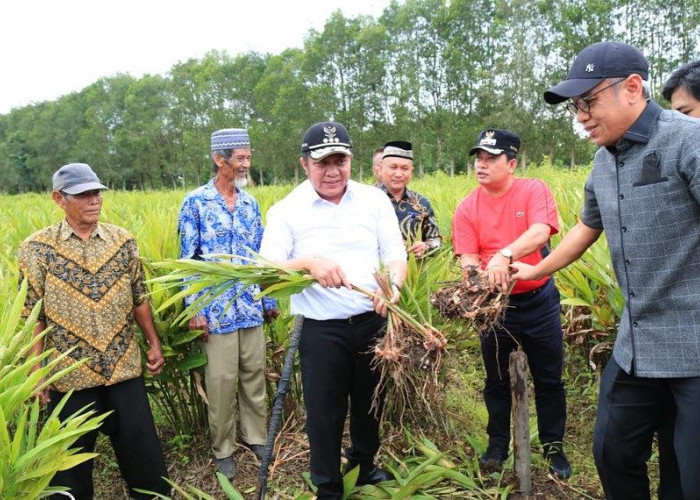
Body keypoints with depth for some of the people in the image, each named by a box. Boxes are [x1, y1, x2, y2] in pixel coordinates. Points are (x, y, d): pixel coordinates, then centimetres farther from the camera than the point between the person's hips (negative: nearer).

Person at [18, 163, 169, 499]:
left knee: (140, 445, 12)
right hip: (69, 373, -1)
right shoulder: (37, 248, -7)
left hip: (124, 368, 2)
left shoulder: (123, 241, 1)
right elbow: (32, 317, -4)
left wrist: (154, 344, 7)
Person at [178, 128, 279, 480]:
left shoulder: (250, 202, 9)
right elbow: (189, 259, -7)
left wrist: (270, 300, 12)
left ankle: (256, 437, 30)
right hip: (217, 309, -4)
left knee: (255, 375, 12)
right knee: (222, 380, 5)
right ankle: (222, 449, 22)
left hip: (252, 308, 5)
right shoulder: (195, 202, -5)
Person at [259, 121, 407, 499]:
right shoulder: (286, 210, -6)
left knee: (371, 403, 21)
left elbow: (396, 256, 1)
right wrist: (309, 262, -30)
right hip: (321, 329, -3)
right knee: (324, 412, 10)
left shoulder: (375, 200, 1)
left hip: (373, 322, 3)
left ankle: (365, 467, 48)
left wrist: (392, 286, -21)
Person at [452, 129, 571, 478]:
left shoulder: (533, 190, -9)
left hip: (539, 301, -1)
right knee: (496, 380, 14)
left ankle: (553, 448, 29)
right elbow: (468, 259, -10)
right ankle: (498, 445, 32)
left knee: (548, 380, 12)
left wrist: (505, 255, -43)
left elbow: (540, 232, -27)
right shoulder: (467, 208, -4)